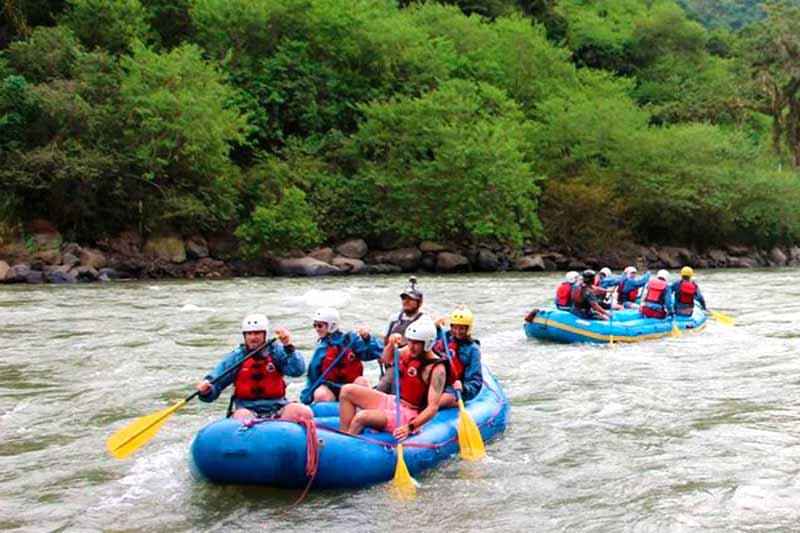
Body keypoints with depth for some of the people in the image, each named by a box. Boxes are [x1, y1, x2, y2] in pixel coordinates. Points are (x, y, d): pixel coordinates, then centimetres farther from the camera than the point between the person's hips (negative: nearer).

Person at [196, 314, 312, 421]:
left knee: (305, 412, -26)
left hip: (277, 410, 1)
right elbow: (215, 385, 4)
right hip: (248, 410, 0)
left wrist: (288, 347, -25)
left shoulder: (276, 351, 5)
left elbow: (297, 371, -11)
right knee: (242, 416, -35)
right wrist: (206, 391, -20)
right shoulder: (235, 358, 6)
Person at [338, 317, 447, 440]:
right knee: (347, 391, -1)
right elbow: (386, 359, 23)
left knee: (362, 417, -30)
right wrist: (391, 344, 0)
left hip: (409, 416, -9)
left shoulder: (436, 369, -20)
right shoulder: (410, 350, 2)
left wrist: (410, 427, -38)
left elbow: (433, 407, -26)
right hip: (393, 402, 9)